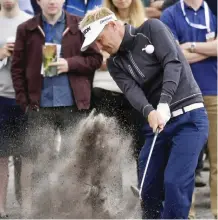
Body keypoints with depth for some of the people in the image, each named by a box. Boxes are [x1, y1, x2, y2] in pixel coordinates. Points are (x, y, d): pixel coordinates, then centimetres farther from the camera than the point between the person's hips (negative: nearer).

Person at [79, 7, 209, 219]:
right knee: (148, 189, 4)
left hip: (189, 116, -6)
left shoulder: (151, 29, -5)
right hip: (157, 124, 6)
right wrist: (149, 112, -31)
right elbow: (131, 90, -9)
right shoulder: (115, 64, 9)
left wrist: (164, 104, -30)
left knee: (174, 183, -18)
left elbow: (173, 63, -17)